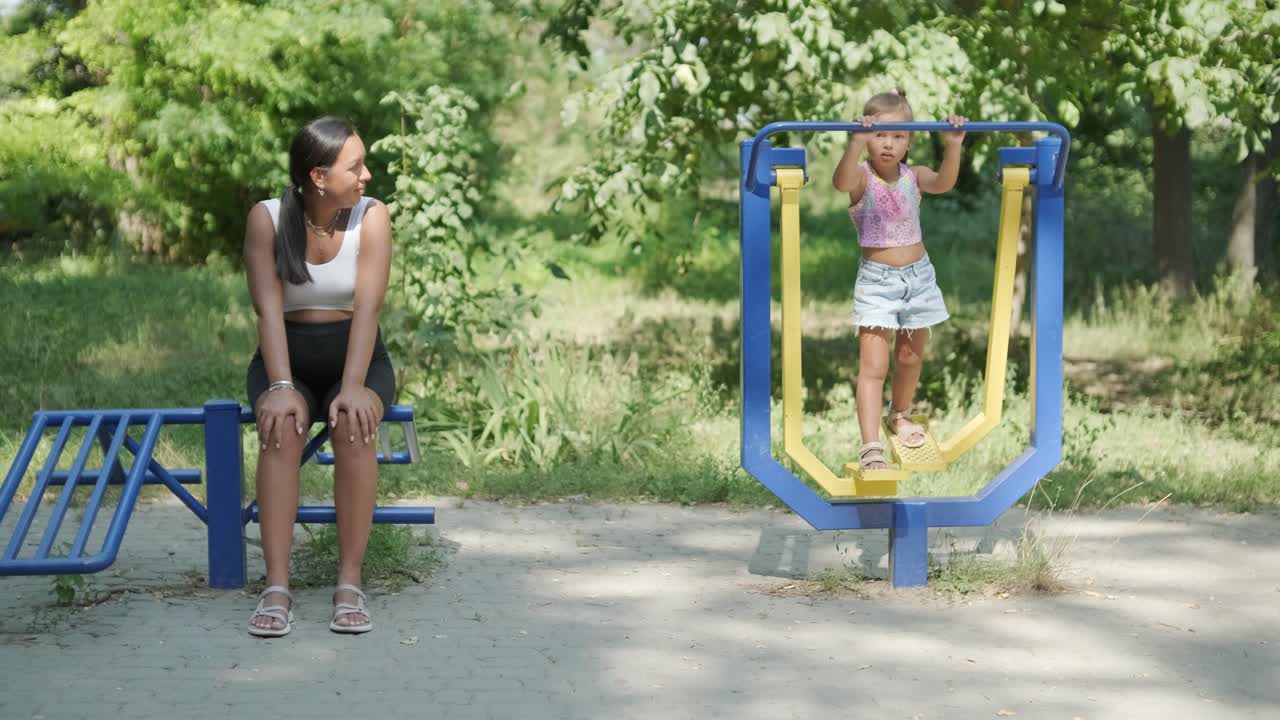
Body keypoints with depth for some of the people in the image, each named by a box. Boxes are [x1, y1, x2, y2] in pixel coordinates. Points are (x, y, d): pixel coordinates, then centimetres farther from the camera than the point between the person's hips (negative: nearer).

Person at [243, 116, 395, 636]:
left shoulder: (370, 217, -9)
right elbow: (269, 308, -16)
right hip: (287, 357, 0)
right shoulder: (267, 219, -9)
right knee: (282, 427, -32)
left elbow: (367, 307, -17)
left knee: (354, 426, -32)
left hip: (355, 356, 0)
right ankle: (276, 587, -33)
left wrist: (354, 387, -28)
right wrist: (280, 387, -28)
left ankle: (350, 583, -29)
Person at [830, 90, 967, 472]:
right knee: (873, 365, -11)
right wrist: (856, 144, -55)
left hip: (917, 275, 4)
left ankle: (900, 415, 45)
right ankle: (870, 447, -14)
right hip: (876, 279, -4)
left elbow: (944, 182, -22)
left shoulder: (914, 176, -1)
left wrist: (952, 147, -41)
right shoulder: (861, 177, -11)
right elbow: (842, 182, -36)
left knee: (910, 357, 19)